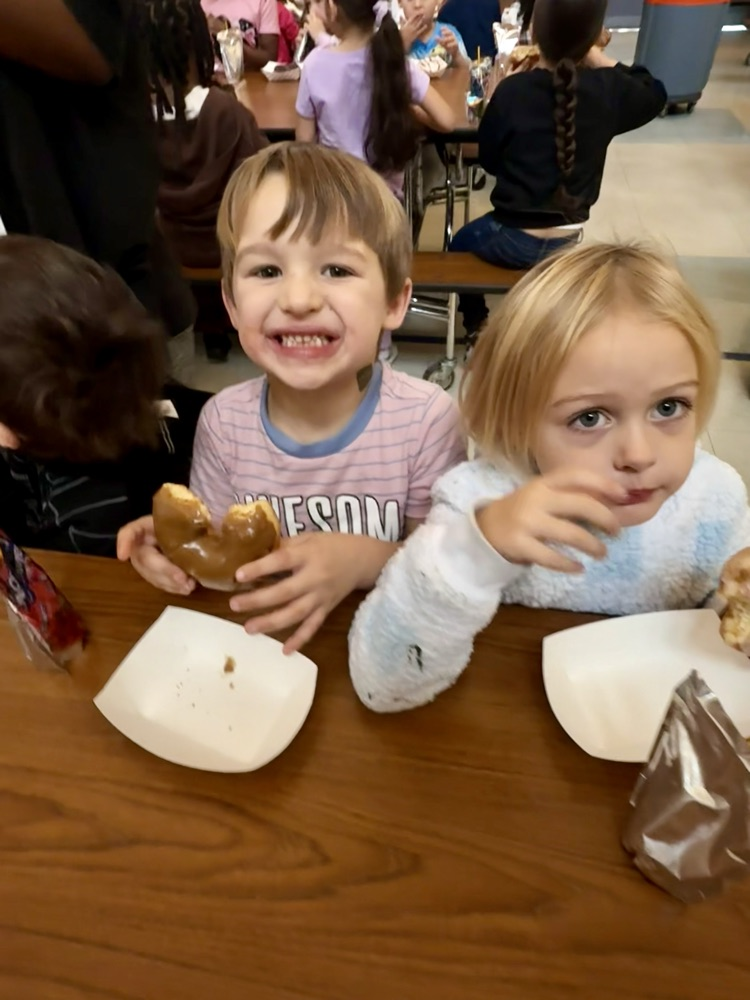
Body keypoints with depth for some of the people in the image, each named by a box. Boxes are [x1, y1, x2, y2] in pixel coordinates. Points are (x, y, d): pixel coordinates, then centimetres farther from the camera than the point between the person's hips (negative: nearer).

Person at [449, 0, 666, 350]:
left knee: (461, 243, 28)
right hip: (569, 240, 4)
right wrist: (599, 59, 11)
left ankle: (477, 326, 32)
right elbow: (655, 93, 14)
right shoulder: (608, 89, -9)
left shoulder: (512, 90, -17)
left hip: (515, 239, -4)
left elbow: (489, 160, -2)